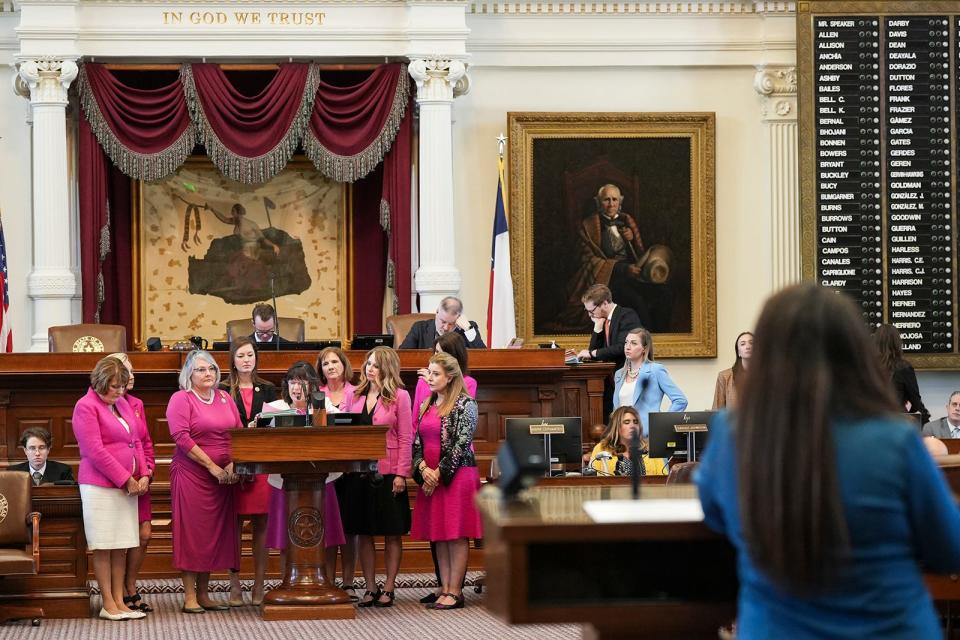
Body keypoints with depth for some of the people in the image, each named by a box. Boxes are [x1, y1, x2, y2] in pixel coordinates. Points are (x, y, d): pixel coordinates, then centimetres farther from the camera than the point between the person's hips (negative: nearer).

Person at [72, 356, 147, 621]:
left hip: (127, 485, 7)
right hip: (100, 487, -7)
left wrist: (143, 475, 4)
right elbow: (95, 452, -13)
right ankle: (108, 605, 1)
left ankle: (119, 601, 9)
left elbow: (136, 442, 19)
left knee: (121, 546, 6)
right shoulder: (86, 406, -8)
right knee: (103, 547, -3)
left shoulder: (123, 405, 16)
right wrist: (126, 480, -12)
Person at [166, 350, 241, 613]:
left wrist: (232, 464, -8)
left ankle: (203, 594, 15)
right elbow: (182, 437, -15)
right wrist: (212, 467, -16)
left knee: (214, 533, 7)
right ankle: (189, 597, -1)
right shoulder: (181, 399, -5)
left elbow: (240, 433, 9)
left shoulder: (225, 398, 13)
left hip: (223, 476, 6)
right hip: (191, 474, -6)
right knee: (191, 532, -4)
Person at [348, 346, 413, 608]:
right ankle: (370, 588, 13)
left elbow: (406, 438, -5)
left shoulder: (399, 396, -2)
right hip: (360, 471, 4)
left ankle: (388, 588, 9)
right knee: (364, 533, 6)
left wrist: (401, 474, -11)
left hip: (388, 474, -4)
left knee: (392, 534, 2)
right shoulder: (355, 395, 11)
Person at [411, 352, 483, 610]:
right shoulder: (427, 406, 14)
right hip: (430, 477, 7)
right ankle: (444, 588, 10)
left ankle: (455, 592, -4)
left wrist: (439, 472, -14)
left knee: (456, 534, -5)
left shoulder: (465, 404, -7)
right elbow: (417, 442, 12)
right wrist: (423, 468, -6)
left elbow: (461, 443, -13)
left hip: (456, 474, -7)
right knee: (439, 536, 7)